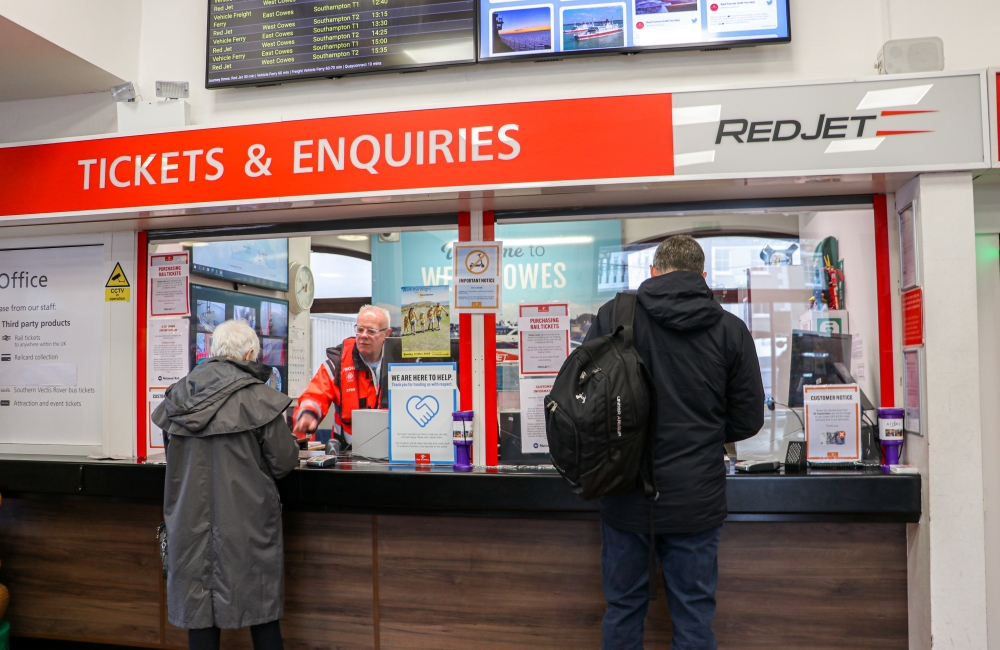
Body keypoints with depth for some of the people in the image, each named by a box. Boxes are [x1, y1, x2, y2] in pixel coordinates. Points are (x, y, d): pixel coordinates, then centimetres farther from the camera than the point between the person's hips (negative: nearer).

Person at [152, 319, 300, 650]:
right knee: (259, 599, 9)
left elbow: (171, 453, 15)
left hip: (190, 520, 4)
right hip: (245, 521, -4)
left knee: (198, 603, 13)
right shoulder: (259, 398, -13)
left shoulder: (179, 394, 2)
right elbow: (284, 461, -8)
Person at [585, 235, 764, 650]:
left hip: (625, 494, 0)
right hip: (695, 498, 0)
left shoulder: (613, 315, -6)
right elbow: (747, 420, 1)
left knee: (623, 609, 17)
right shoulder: (730, 330, -3)